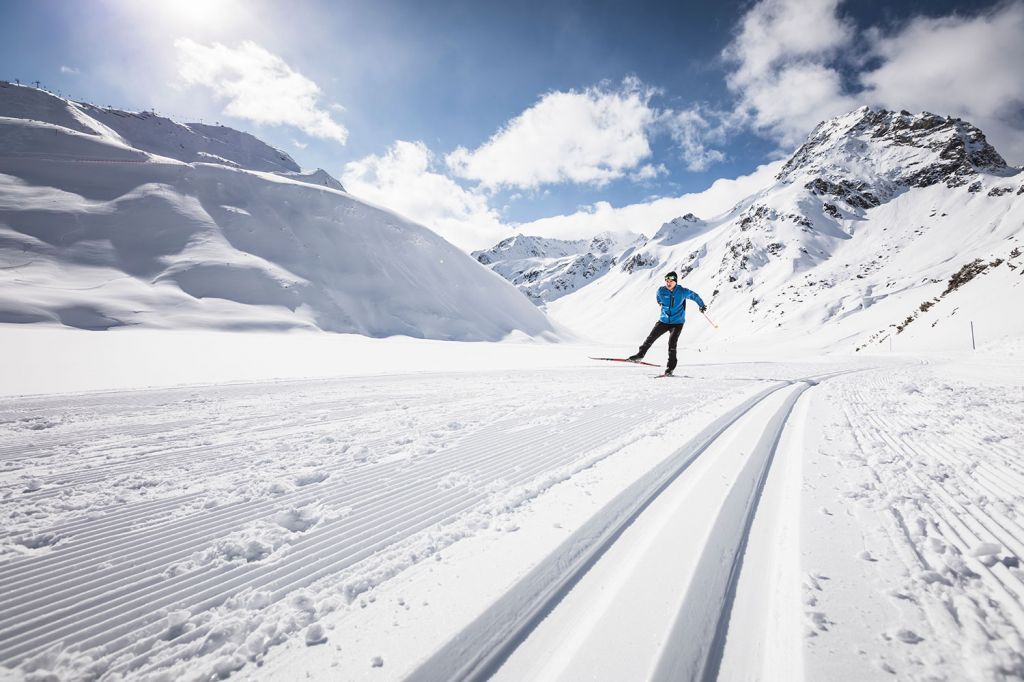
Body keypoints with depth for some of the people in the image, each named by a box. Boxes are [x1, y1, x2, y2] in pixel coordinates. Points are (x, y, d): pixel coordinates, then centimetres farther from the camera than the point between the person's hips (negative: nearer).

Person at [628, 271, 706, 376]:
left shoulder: (682, 291, -11)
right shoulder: (661, 290, -5)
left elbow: (694, 296, 7)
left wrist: (702, 305, 21)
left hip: (677, 322, -3)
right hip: (664, 321, 3)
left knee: (672, 342, -14)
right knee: (651, 337, -4)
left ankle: (671, 367, -7)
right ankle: (640, 355, 12)